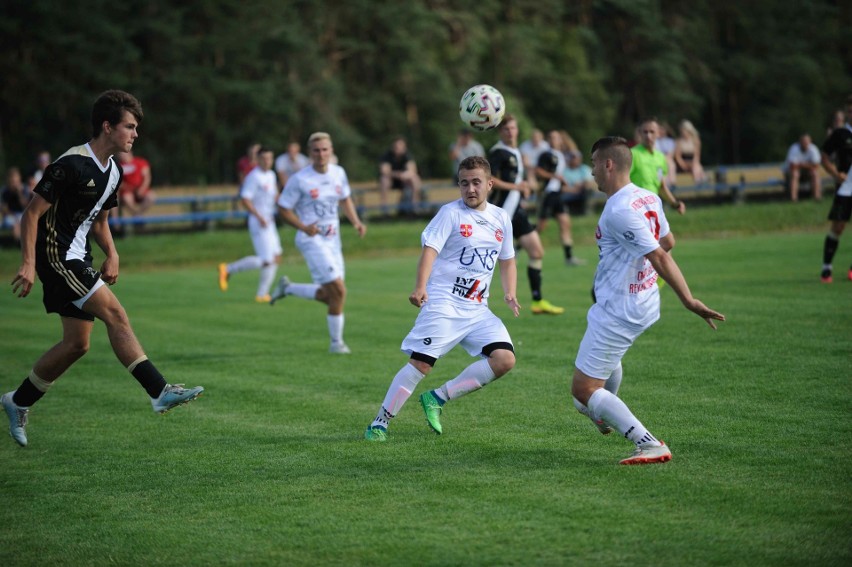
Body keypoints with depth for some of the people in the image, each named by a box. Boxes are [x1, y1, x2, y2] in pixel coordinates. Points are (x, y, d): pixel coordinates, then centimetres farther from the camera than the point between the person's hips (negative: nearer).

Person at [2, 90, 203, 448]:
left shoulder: (113, 172, 10)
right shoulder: (72, 165, -18)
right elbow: (32, 213, -16)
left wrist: (111, 254, 7)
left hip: (77, 261, 10)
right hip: (56, 256, -10)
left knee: (77, 343, 9)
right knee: (114, 313, -18)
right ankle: (159, 392, -21)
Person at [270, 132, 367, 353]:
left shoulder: (338, 173, 4)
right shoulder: (299, 180, -13)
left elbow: (345, 199, 21)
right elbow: (283, 209, -7)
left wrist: (356, 221, 4)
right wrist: (304, 227, -22)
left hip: (333, 240, 7)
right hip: (312, 239, -7)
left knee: (329, 295, 10)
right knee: (338, 291, -15)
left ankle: (287, 288, 31)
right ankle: (336, 342, 3)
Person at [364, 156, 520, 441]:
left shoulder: (501, 219, 12)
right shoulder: (451, 213, -5)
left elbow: (507, 260, 24)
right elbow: (430, 248, -16)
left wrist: (509, 293, 8)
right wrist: (420, 286, -31)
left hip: (477, 310, 6)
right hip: (444, 303, -6)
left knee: (505, 359, -10)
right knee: (421, 362, -13)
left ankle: (437, 398, 0)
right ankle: (379, 423, -4)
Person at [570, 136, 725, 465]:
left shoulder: (619, 211, -25)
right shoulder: (649, 198, 2)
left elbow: (659, 257, -28)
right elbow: (667, 242, 17)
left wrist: (689, 301, -28)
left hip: (617, 312, -10)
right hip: (645, 304, 10)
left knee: (583, 389, -5)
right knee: (609, 356, 38)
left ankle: (649, 445, -13)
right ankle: (603, 413, 62)